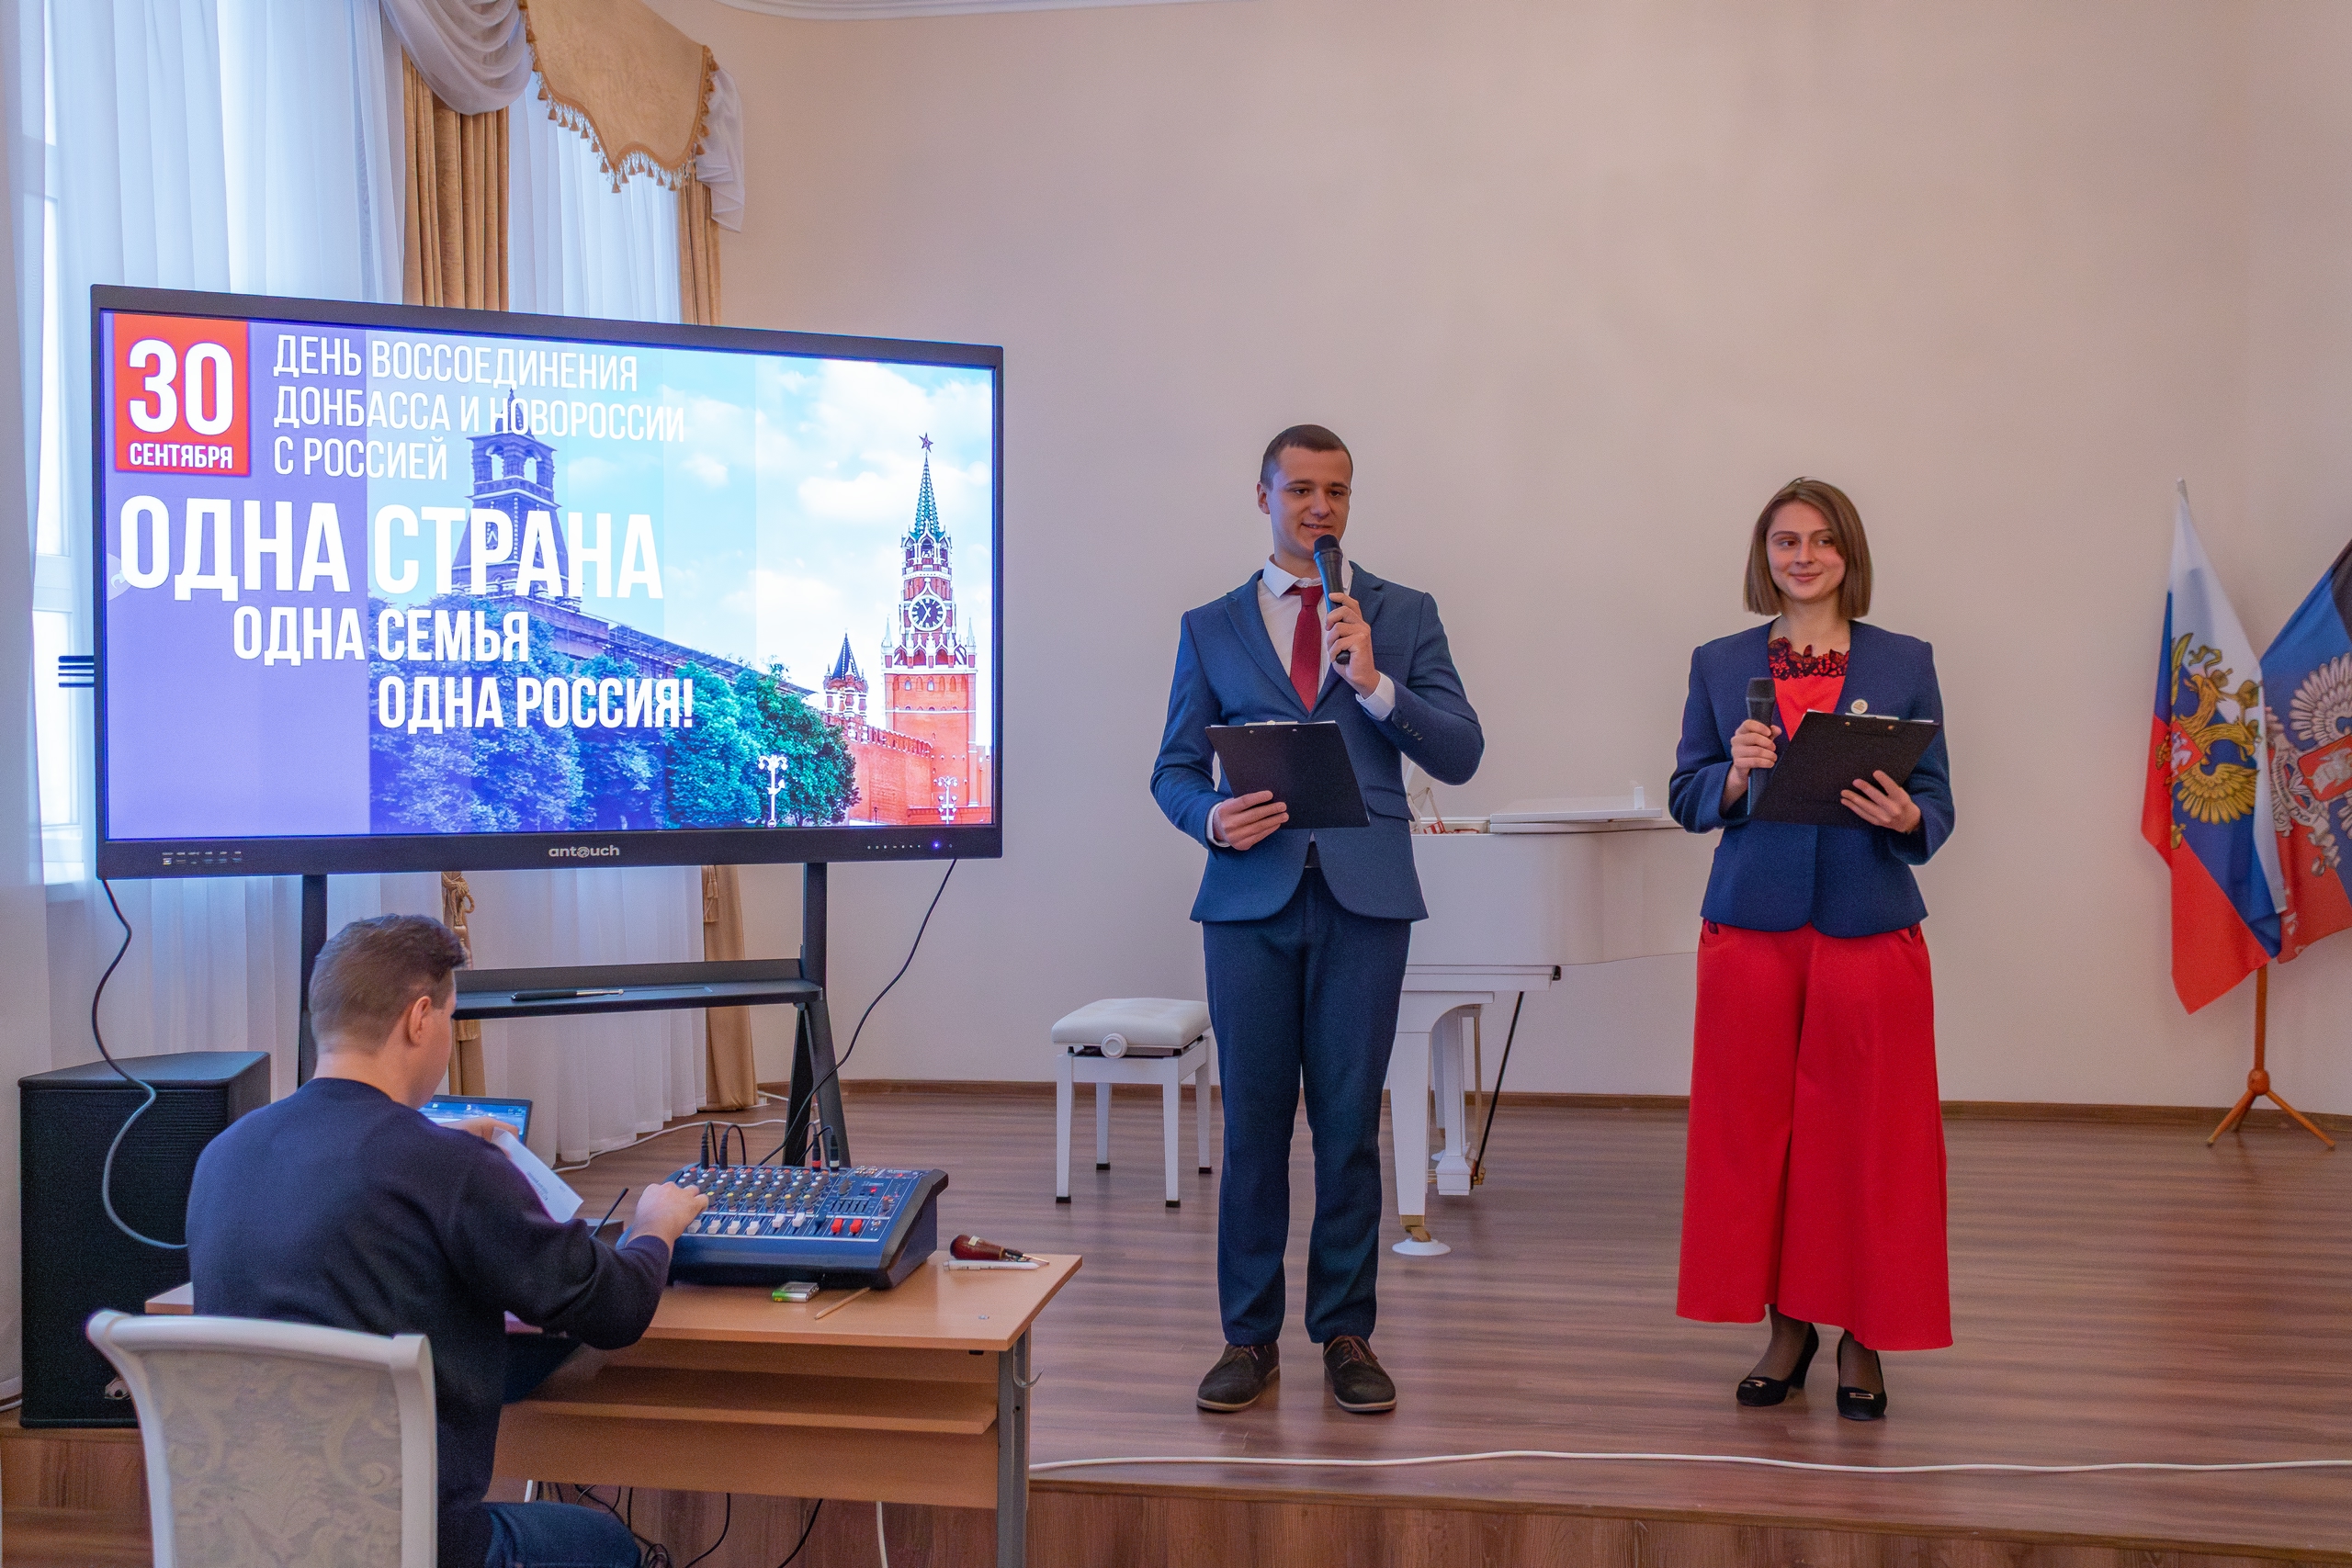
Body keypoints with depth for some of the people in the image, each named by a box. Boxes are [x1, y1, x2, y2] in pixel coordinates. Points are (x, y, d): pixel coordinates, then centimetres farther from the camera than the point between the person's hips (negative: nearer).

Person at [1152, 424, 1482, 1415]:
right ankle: (1249, 1336, 15)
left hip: (1363, 896, 0)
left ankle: (1345, 1334, 15)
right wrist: (1211, 814, -12)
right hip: (1251, 895, 1)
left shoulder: (1403, 615, 10)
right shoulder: (1211, 628, 12)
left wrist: (1374, 682, -12)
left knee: (1350, 1120, 3)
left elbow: (1459, 756, 1)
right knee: (1253, 1120, 3)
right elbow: (1174, 770, 10)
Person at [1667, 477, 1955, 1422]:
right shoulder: (1719, 665, 9)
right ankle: (1786, 1327, 20)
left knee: (1869, 1134, 1)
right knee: (1753, 1130, 5)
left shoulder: (1905, 663, 7)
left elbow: (1937, 803, 6)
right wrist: (1736, 777, -14)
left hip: (1869, 928, -1)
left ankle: (1863, 1340, 15)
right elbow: (1686, 800, 7)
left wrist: (1906, 821, -16)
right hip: (1752, 927, 1)